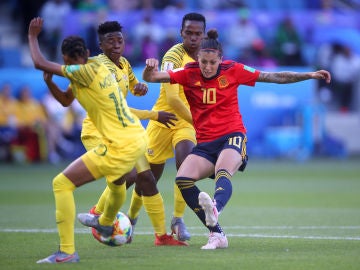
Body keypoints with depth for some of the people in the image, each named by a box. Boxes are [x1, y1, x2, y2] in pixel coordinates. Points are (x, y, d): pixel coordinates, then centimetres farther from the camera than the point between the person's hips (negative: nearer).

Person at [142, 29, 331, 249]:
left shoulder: (233, 71, 0)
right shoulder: (189, 73, 1)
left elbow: (275, 77, 5)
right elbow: (151, 78, -4)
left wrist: (310, 75, 1)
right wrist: (151, 68, -28)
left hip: (232, 136, -3)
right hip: (205, 143, 3)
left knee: (223, 174, -34)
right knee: (183, 178, -20)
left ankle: (216, 207, -68)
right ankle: (217, 234, -17)